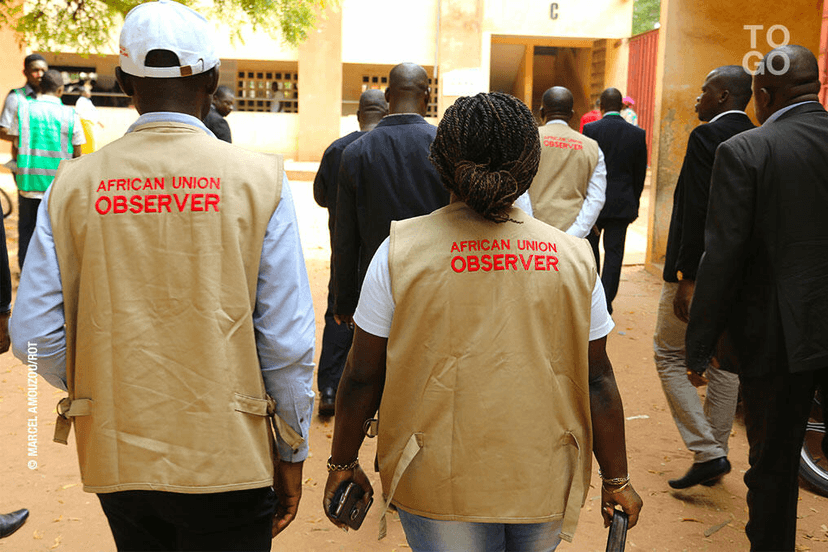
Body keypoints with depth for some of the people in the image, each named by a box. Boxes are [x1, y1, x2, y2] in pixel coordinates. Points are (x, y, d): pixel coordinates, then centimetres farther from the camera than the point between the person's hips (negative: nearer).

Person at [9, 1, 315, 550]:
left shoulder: (73, 185, -3)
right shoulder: (260, 180, -10)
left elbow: (34, 336, -2)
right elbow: (287, 341, -10)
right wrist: (292, 453, 3)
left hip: (116, 460, 3)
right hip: (228, 462, -2)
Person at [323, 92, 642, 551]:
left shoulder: (400, 250, -9)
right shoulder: (573, 255, -5)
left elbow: (363, 376, -5)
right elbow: (596, 381, -1)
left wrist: (343, 463, 10)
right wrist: (616, 480, 11)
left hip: (439, 482, -2)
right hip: (544, 481, 2)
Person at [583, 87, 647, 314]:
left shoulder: (590, 129, -8)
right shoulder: (637, 134, -1)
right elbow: (640, 174, 5)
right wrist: (634, 204, 15)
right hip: (622, 204, 1)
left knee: (590, 250, 15)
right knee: (614, 253, 6)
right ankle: (606, 302, 6)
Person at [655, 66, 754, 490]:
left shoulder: (706, 136, -15)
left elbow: (697, 211, -21)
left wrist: (685, 278, -19)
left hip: (700, 271, -8)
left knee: (669, 355, 6)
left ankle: (707, 453, 0)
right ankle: (715, 454, 25)